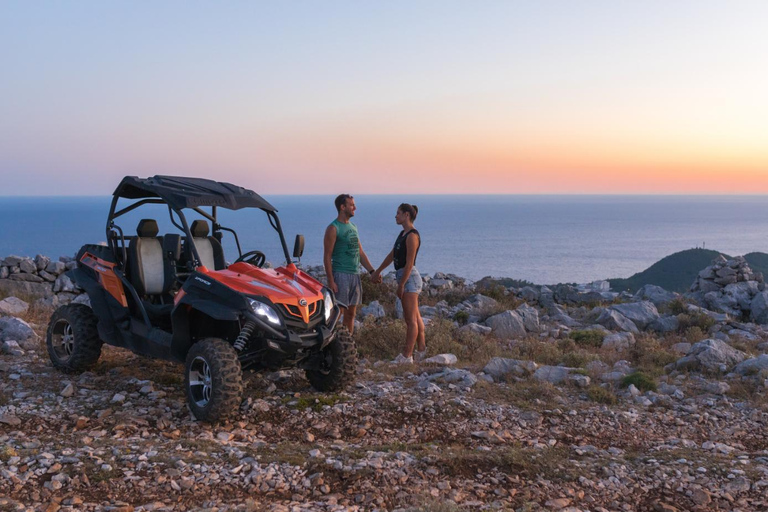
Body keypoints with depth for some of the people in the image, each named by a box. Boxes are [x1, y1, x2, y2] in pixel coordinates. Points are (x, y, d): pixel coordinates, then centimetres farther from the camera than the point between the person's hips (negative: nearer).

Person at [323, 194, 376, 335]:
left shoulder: (353, 227, 16)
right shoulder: (333, 228, -8)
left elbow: (360, 253, 19)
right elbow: (327, 256, -12)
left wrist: (372, 271, 11)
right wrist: (330, 281, -18)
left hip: (355, 275, 8)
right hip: (341, 275, -8)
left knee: (351, 314, 11)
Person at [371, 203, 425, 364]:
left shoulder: (412, 236, -15)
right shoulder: (403, 233, 14)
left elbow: (409, 263, -19)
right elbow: (392, 255, 22)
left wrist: (401, 284, -19)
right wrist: (378, 271, 27)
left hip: (409, 278, -10)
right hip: (405, 278, 10)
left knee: (411, 319, -6)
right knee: (415, 317, 14)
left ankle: (406, 356, -3)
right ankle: (422, 350, 22)